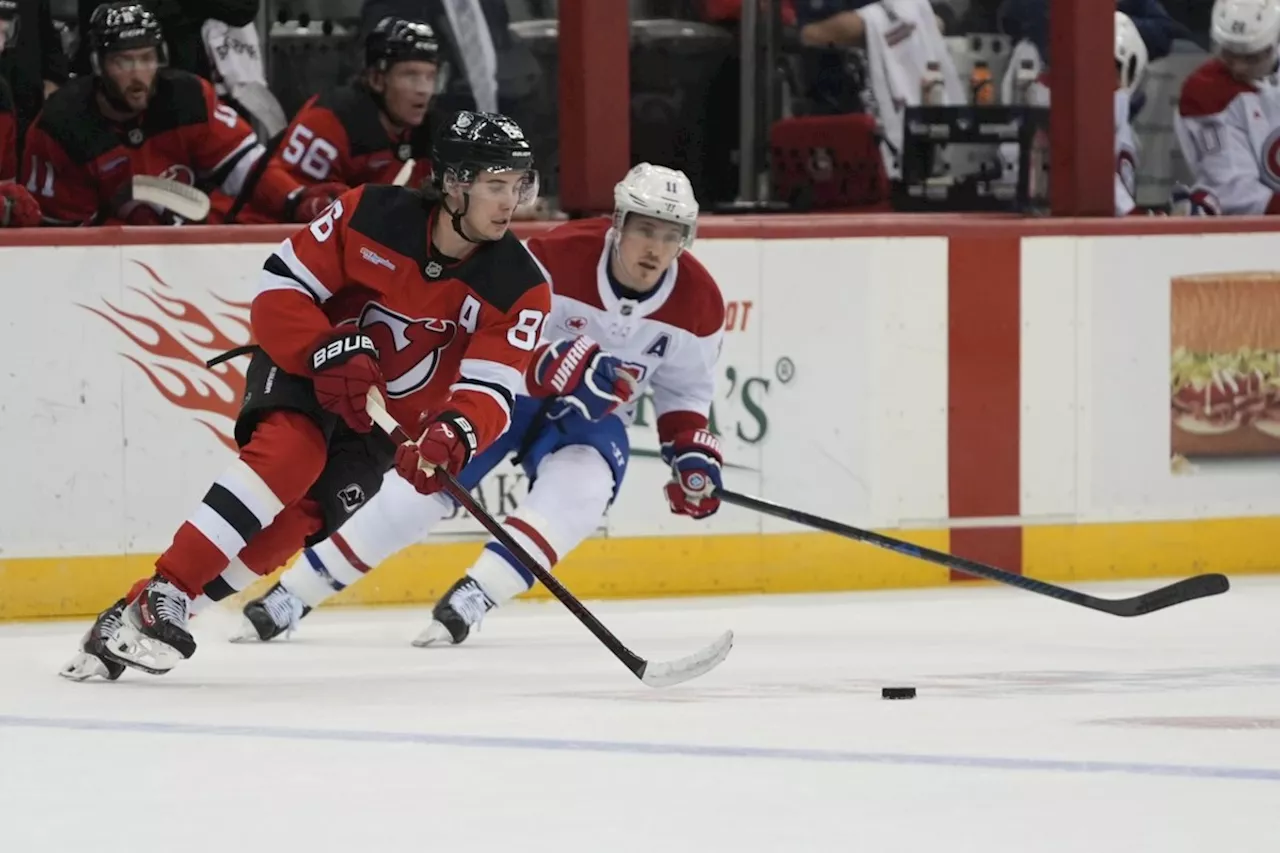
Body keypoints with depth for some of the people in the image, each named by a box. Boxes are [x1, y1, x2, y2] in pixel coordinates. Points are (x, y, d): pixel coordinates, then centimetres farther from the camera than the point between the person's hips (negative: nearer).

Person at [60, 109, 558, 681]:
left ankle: (127, 624, -12)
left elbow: (490, 390, -22)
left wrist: (453, 436, -43)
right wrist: (328, 352, -30)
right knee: (292, 450, -33)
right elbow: (280, 289, -14)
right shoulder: (371, 215, -19)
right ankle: (159, 595, -32)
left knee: (296, 520, -17)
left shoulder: (520, 290, -15)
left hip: (388, 417, 2)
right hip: (304, 368, -2)